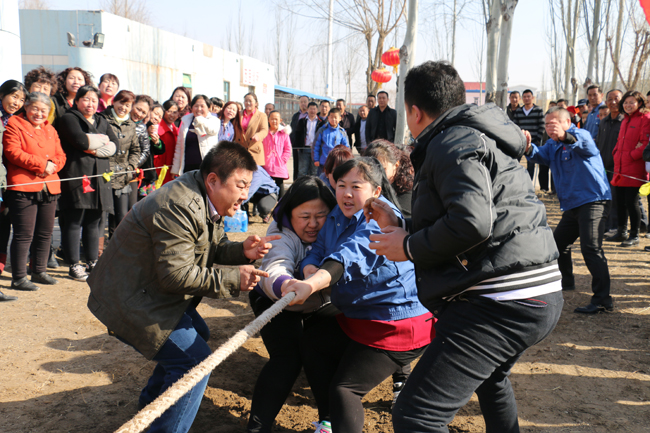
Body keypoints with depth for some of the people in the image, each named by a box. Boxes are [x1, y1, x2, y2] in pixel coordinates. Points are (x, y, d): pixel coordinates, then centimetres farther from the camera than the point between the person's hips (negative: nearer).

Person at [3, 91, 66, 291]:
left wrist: (51, 165, -8)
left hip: (49, 187, 7)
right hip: (23, 187, -7)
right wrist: (41, 164, -16)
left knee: (45, 233, 12)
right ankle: (18, 278, 0)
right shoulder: (14, 125, 0)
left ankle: (39, 272, 25)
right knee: (24, 234, -7)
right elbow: (13, 153, -12)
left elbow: (60, 155, 14)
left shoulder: (50, 130, 20)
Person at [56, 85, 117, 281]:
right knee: (73, 223, -4)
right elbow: (80, 140, -17)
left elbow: (114, 145, 5)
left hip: (100, 177, 6)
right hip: (76, 176, -5)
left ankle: (93, 263, 17)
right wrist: (102, 139, -2)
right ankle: (74, 266, 2)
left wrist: (95, 148, -10)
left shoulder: (102, 121, 20)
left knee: (94, 222, 9)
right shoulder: (68, 119, 2)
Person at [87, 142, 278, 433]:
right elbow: (176, 274, -29)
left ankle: (151, 405, 41)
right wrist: (233, 279, -25)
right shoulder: (180, 208, -28)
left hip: (151, 290, 11)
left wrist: (242, 251, -11)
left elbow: (213, 250, 10)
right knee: (195, 360, -14)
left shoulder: (206, 202, 6)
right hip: (131, 302, -11)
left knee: (197, 336, 25)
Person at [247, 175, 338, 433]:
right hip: (278, 302, -2)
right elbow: (275, 268, -48)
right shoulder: (281, 233, -29)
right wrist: (284, 285, -71)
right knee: (287, 358, -20)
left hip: (323, 304, 3)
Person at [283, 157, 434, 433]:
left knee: (344, 388, -10)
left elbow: (352, 256, -41)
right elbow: (318, 248, 2)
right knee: (313, 349, 21)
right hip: (356, 317, 10)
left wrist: (311, 285, -56)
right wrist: (309, 268, -23)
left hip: (396, 324, -10)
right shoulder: (339, 214, 6)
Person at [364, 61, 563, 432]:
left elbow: (472, 222, -23)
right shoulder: (480, 138, 24)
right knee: (490, 375, 39)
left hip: (502, 301, -11)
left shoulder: (452, 141, -7)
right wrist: (400, 226, 26)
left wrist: (409, 247, -8)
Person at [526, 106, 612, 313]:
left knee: (591, 248, -18)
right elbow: (540, 155, -4)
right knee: (558, 242, 19)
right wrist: (529, 148, -28)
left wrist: (565, 136, -53)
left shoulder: (581, 135, -7)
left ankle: (602, 300, -17)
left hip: (593, 201, -9)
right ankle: (566, 281, 40)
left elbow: (583, 143, -32)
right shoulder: (553, 145, 16)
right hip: (572, 204, 9)